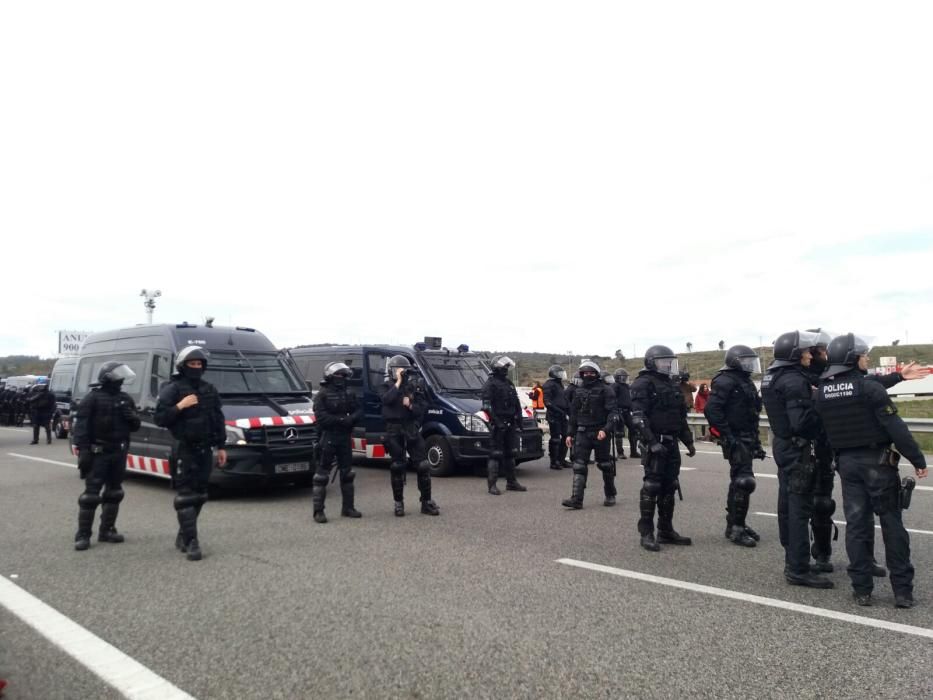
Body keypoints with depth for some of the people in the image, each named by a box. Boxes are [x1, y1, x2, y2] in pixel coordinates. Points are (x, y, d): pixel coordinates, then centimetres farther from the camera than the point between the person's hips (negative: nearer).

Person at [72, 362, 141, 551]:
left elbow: (135, 427, 16)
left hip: (119, 452, 6)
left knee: (114, 492, 11)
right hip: (98, 453, -6)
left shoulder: (125, 398, 11)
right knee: (91, 494, -5)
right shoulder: (93, 398, -8)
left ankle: (107, 530, 21)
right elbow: (81, 425, -13)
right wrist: (83, 450, -20)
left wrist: (132, 417, -6)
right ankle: (83, 535, 3)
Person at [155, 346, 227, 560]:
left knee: (199, 495, 11)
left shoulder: (209, 390, 12)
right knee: (185, 496, -7)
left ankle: (183, 535, 24)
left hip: (204, 449, 6)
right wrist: (180, 406, -22)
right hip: (184, 450, -6)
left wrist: (220, 446, 13)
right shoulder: (172, 389, -6)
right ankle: (191, 542, -7)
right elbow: (160, 418, -11)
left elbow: (218, 419, 16)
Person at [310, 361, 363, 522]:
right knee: (322, 475, -3)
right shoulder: (322, 395, -6)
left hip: (345, 438, 6)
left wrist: (351, 419, -13)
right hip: (328, 438, -6)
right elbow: (321, 417, -16)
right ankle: (318, 511, 2)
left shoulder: (348, 393, 11)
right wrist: (341, 420, -21)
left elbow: (358, 410, 8)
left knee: (347, 473, 12)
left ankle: (348, 508, 23)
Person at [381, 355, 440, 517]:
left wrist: (410, 405, -16)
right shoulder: (387, 387, 3)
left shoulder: (414, 385, 6)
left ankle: (426, 502, 7)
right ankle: (398, 503, 16)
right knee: (397, 467, 4)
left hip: (412, 429, 1)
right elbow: (387, 400, -20)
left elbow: (423, 407, 2)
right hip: (394, 431, -1)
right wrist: (398, 382, -17)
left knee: (423, 466, -2)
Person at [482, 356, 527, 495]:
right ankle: (492, 485, -3)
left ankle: (511, 482, 22)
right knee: (495, 454, -7)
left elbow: (516, 404, 22)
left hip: (510, 424, 8)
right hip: (497, 424, -8)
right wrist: (496, 421, -22)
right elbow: (486, 406, -16)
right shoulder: (490, 384, -8)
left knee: (510, 453, 13)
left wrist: (519, 420, 15)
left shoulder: (509, 383, 17)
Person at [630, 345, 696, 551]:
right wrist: (652, 441, -25)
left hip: (671, 443, 8)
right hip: (654, 443, -8)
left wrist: (688, 441, 18)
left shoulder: (671, 385, 18)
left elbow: (681, 417, 24)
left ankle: (666, 530, 21)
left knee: (669, 487, 12)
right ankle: (646, 533, 3)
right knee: (651, 486, -5)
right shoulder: (644, 384, -9)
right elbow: (638, 417, -18)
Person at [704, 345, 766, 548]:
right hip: (736, 440, -10)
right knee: (744, 482, -12)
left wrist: (756, 442, 20)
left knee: (739, 482, 15)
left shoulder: (745, 382, 18)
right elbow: (712, 410, -22)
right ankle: (735, 528, -5)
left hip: (747, 440, 10)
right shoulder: (725, 381, -12)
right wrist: (727, 436, -23)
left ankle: (735, 524, 24)